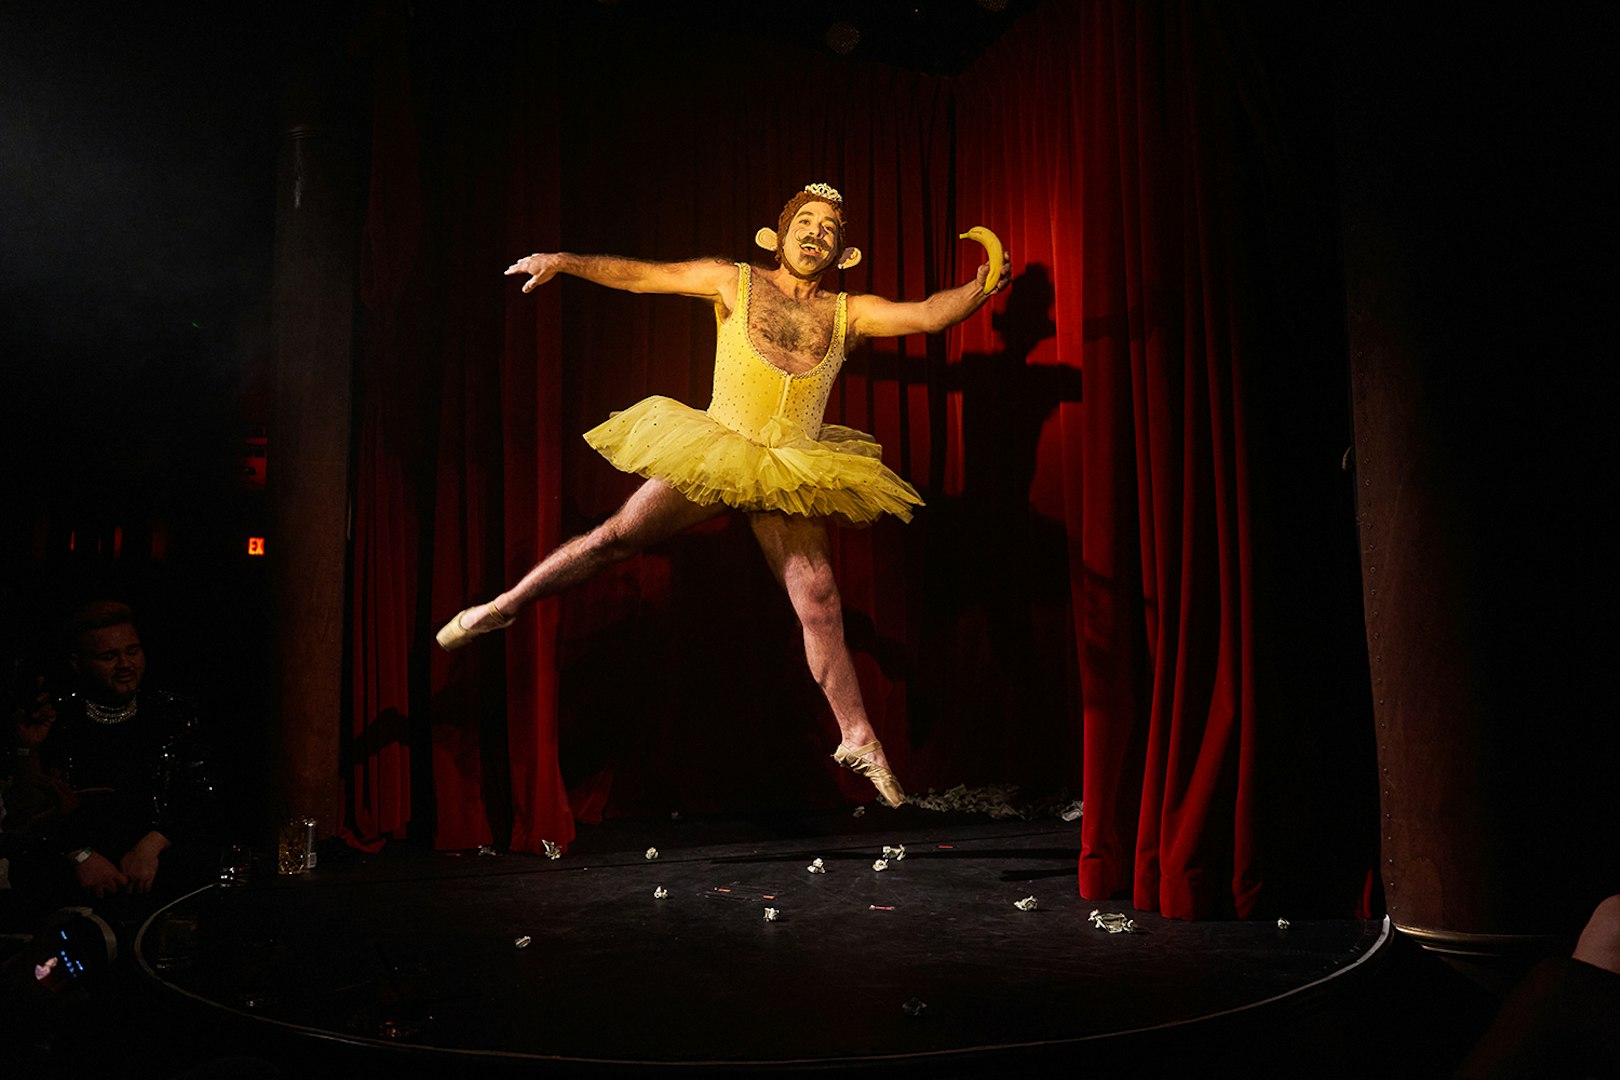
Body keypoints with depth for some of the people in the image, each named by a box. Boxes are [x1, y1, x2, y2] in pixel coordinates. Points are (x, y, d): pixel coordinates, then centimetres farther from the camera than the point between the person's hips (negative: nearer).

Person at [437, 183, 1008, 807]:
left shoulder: (849, 313, 5)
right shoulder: (735, 282, 2)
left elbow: (926, 315, -7)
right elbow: (640, 274, 1)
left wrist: (980, 289, -25)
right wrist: (564, 261, -7)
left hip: (791, 476, 1)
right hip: (709, 454, -1)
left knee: (820, 603, -3)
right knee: (616, 538, -2)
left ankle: (858, 738, 6)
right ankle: (504, 607, 18)